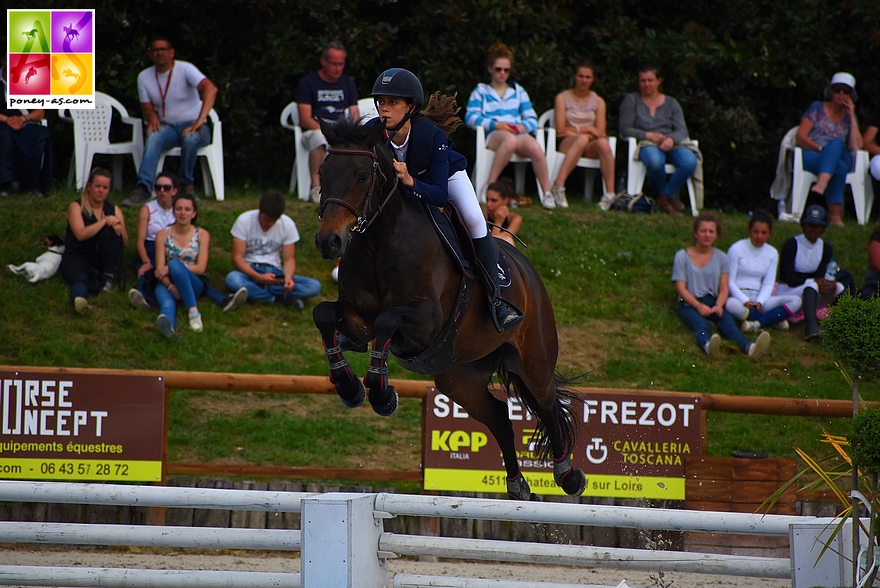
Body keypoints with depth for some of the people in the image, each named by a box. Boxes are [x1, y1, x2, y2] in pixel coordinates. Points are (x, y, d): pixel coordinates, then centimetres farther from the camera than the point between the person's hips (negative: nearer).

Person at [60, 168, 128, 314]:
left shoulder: (114, 210, 13)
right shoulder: (77, 207, 1)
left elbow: (124, 240, 1)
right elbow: (81, 234, -16)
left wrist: (117, 227, -20)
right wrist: (104, 221, -20)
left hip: (102, 259, 4)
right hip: (77, 256, -4)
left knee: (110, 232, -25)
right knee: (80, 278, -39)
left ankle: (108, 276, -17)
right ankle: (79, 298, -73)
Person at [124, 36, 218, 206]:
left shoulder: (185, 69, -12)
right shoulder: (144, 77, 5)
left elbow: (210, 89, -27)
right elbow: (147, 107, 9)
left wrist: (200, 121, -40)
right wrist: (152, 117, -19)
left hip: (192, 126, -3)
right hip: (168, 127, 3)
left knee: (190, 138, -38)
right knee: (153, 138, -32)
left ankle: (186, 184, -16)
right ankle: (143, 189, -42)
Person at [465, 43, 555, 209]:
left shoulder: (518, 91, 28)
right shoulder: (481, 91, 20)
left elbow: (532, 119, 18)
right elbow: (471, 117, 4)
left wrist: (523, 126, -6)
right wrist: (495, 124, -10)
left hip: (519, 133, 2)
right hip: (494, 134, -2)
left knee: (535, 148, -35)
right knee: (510, 140, -42)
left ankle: (547, 193, -28)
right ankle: (489, 186, -41)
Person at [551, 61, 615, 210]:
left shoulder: (598, 101, 14)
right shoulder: (563, 98, 8)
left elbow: (600, 132, 5)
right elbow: (561, 131, -1)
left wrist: (575, 130, -5)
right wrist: (587, 130, -5)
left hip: (590, 148, 2)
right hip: (567, 145, -2)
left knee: (603, 143, -35)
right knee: (582, 139, -39)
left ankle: (610, 194, -39)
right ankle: (558, 185, -50)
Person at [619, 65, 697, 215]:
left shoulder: (671, 103, 19)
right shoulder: (631, 100, 13)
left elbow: (682, 130, 7)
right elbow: (625, 130, 3)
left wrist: (671, 139, -17)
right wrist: (648, 135, -13)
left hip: (671, 144, 3)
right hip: (646, 145, -3)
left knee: (689, 161, -32)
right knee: (655, 161, -41)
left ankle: (665, 195, -12)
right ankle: (662, 194, -11)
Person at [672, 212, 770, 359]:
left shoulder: (721, 258, 14)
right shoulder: (682, 256, 5)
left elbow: (723, 289, 7)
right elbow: (681, 288, -3)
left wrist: (718, 306, -16)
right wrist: (698, 305, -20)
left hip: (713, 302, 3)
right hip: (689, 304, -3)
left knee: (727, 321, -32)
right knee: (700, 324, -39)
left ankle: (748, 348, -65)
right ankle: (707, 345, -77)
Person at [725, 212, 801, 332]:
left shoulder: (772, 253, 10)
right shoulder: (736, 249, -3)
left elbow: (768, 283, 6)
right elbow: (730, 282, -5)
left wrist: (759, 302, -13)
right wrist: (745, 301, -17)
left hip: (758, 299, 5)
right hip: (738, 297, -5)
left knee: (796, 301, -18)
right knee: (731, 304, -43)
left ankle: (756, 324, -30)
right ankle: (773, 319, -26)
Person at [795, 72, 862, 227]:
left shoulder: (849, 117, 19)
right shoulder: (817, 108, 12)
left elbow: (856, 147, 3)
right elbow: (801, 137, 2)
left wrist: (852, 116, 3)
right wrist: (820, 148, -14)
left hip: (839, 157, 2)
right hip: (811, 157, -2)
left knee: (835, 144, -38)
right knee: (839, 167, -38)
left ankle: (821, 185, -58)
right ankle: (834, 214, -50)